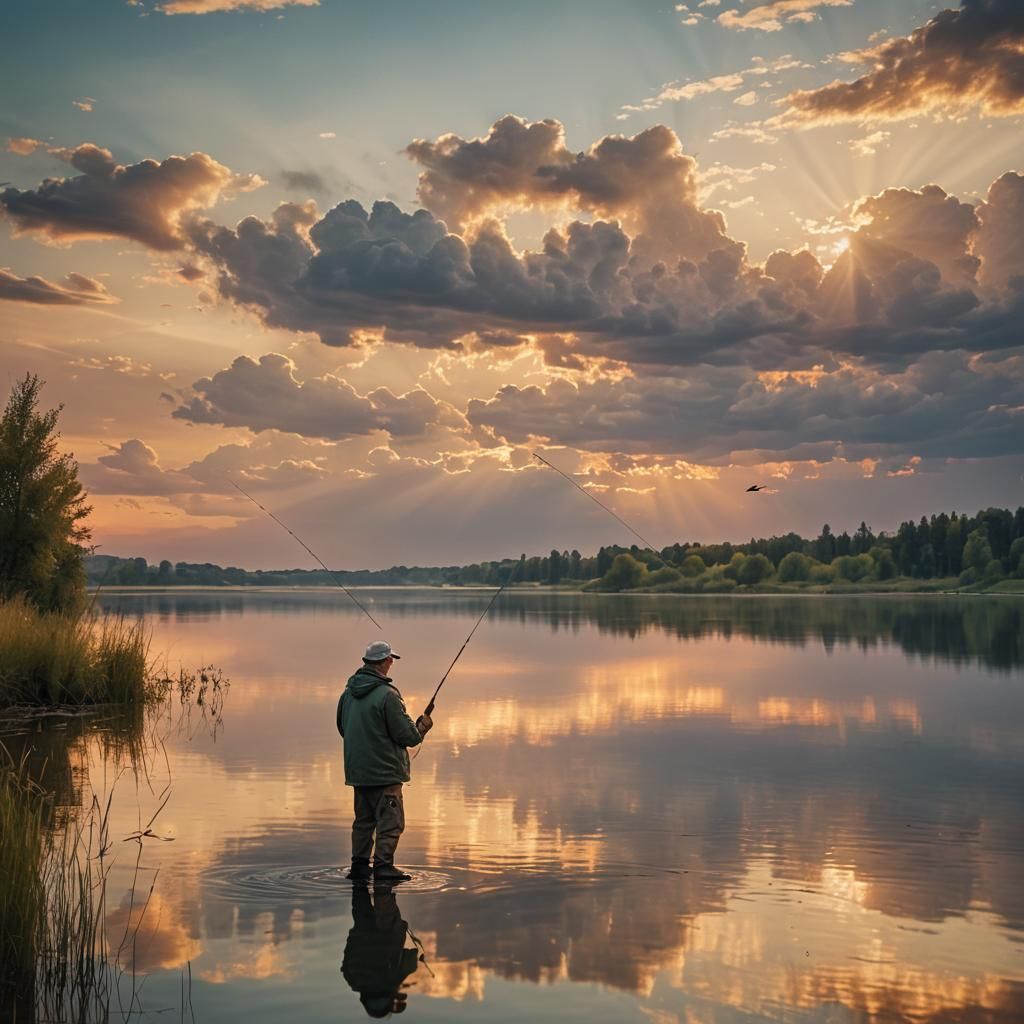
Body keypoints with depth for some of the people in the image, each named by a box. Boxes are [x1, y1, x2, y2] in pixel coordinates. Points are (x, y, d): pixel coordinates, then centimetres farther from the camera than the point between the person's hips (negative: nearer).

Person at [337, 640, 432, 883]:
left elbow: (343, 728, 19)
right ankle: (383, 865, -7)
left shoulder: (349, 692, 7)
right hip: (384, 770, -8)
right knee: (390, 820, -3)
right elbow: (406, 735, -16)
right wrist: (422, 727, 3)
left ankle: (359, 865, 17)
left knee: (363, 819, 15)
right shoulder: (387, 694, -18)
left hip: (357, 769, 8)